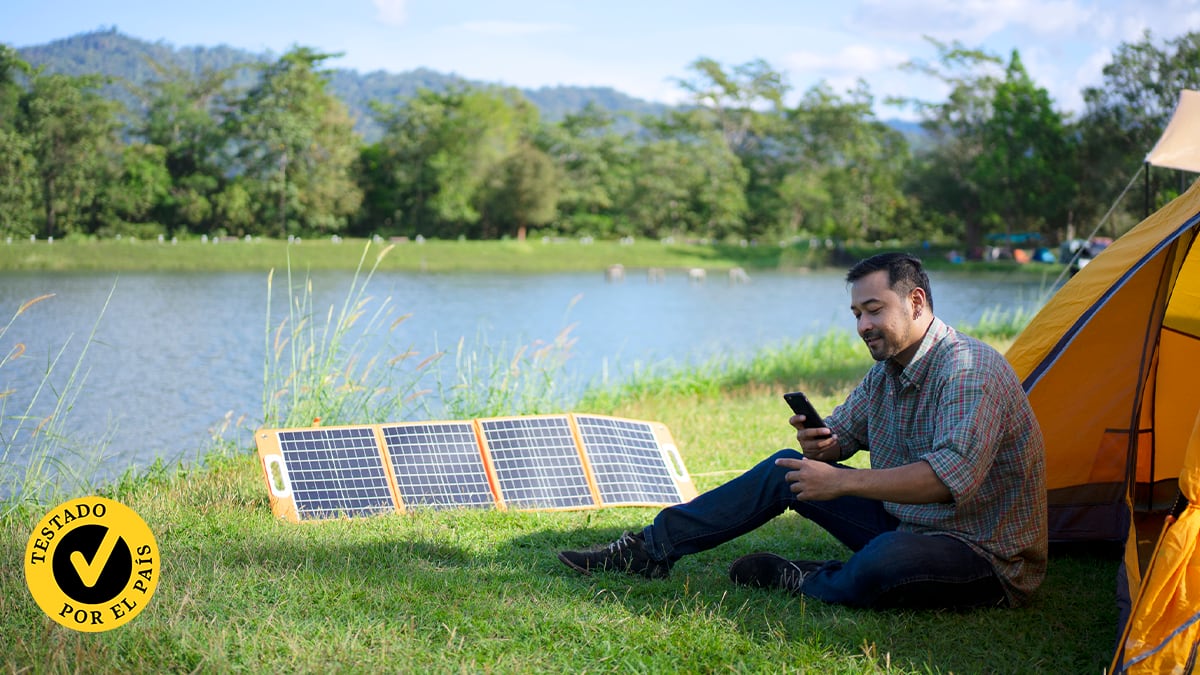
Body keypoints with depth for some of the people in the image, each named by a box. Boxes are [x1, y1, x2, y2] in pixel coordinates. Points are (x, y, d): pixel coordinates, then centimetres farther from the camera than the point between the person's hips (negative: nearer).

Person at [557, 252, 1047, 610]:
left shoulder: (970, 371, -23)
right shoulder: (887, 369, 7)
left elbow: (953, 477, -36)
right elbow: (842, 434, 16)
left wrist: (843, 482, -33)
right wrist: (818, 442, -10)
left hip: (988, 561, -8)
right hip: (905, 526, 9)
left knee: (882, 565, -40)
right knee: (789, 469, 3)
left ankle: (795, 581, -8)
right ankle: (651, 549, 7)